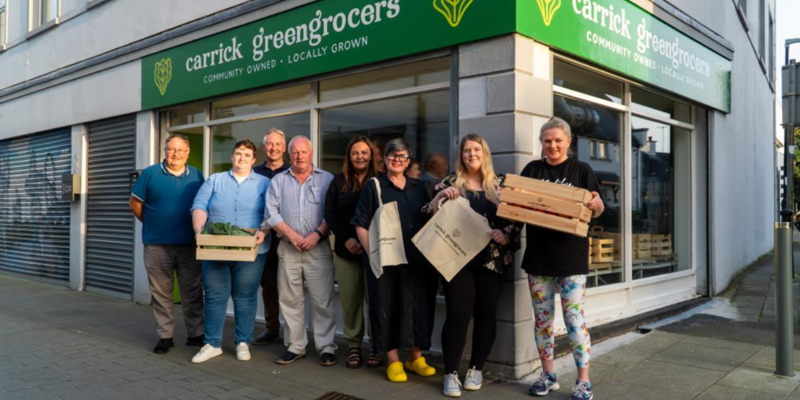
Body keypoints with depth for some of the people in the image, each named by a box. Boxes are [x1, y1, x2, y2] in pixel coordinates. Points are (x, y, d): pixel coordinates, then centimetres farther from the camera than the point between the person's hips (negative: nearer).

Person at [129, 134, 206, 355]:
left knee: (193, 292, 6)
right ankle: (165, 336, 18)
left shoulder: (196, 176, 5)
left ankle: (196, 334, 17)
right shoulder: (150, 173, 0)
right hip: (157, 245, -1)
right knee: (161, 293, 7)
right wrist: (152, 225, 7)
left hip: (190, 245, 1)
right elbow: (135, 203, 6)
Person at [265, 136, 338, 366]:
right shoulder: (278, 181, 12)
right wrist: (291, 234, -10)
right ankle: (295, 346, 18)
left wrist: (317, 234, -14)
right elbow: (272, 212, 2)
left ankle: (326, 347, 6)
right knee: (290, 299, 7)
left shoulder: (327, 180, 6)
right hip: (287, 249, 3)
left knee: (322, 300, -3)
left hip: (318, 247, -2)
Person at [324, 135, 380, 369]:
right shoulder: (339, 182, 8)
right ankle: (353, 347, 15)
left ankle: (377, 347, 10)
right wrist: (346, 239, -8)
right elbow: (329, 213, 3)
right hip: (346, 250, 2)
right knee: (350, 301, 5)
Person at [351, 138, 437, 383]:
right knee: (388, 306, 2)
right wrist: (373, 253, -12)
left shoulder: (418, 188, 12)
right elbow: (361, 225, -2)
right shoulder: (373, 186, 1)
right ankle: (393, 360, 14)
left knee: (419, 305, 7)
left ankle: (416, 356, 22)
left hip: (417, 260, 4)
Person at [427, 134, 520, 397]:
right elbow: (430, 215, 1)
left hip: (491, 259, 2)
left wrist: (505, 235, -12)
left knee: (486, 314, 7)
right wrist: (439, 196, -16)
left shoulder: (498, 185, 9)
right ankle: (451, 374, 3)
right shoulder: (450, 182, 5)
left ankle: (476, 369, 21)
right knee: (458, 314, -6)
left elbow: (511, 218, 8)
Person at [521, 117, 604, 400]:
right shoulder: (532, 170, 9)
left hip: (570, 256, -3)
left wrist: (596, 203, -22)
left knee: (574, 318, -2)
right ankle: (548, 375, 22)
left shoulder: (581, 170, 2)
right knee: (542, 318, 9)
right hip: (538, 255, 3)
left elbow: (597, 211, 1)